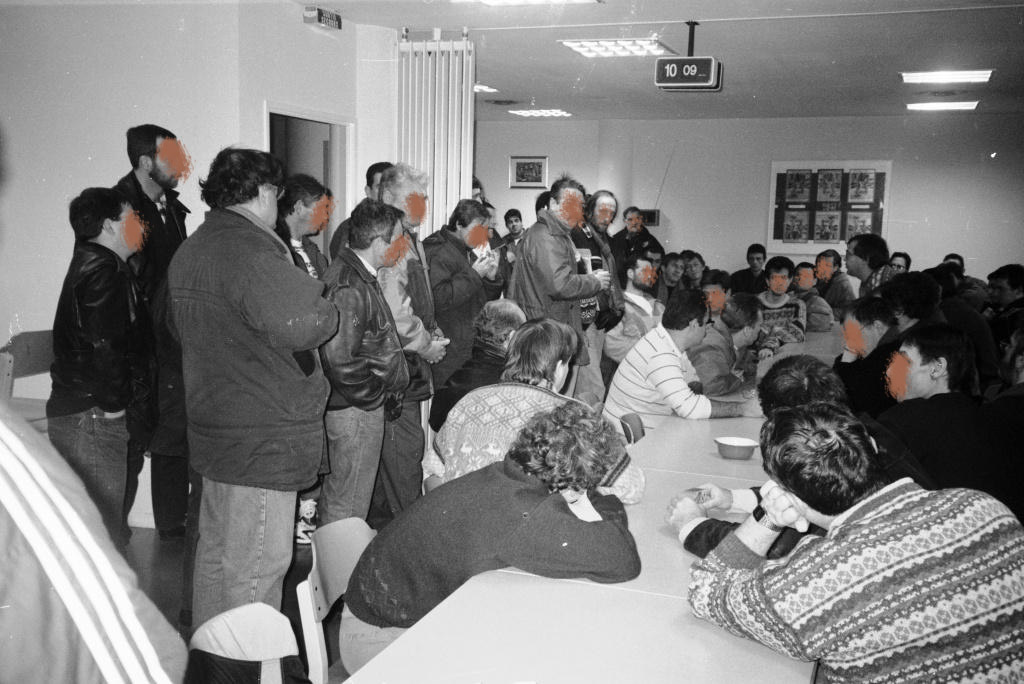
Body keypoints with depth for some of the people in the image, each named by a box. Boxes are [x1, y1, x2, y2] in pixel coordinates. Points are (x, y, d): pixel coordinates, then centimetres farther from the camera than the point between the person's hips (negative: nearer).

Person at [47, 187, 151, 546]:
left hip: (77, 413, 11)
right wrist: (119, 406, -12)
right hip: (93, 418, -11)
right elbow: (104, 345, -23)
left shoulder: (88, 265, 19)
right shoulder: (105, 273, -14)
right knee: (103, 534, -7)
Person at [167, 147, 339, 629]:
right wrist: (328, 309, -13)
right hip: (263, 442, -10)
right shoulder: (253, 252, -20)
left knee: (215, 553, 21)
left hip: (215, 427, 10)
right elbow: (299, 326, -33)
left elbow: (181, 328, 25)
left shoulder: (189, 250, 12)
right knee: (255, 566, 0)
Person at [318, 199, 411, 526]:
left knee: (336, 496, 21)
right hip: (356, 412, -10)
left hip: (361, 405, 10)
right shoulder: (349, 288, -23)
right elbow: (341, 361, -28)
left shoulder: (359, 275, 10)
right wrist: (377, 398, -15)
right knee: (348, 504, 2)